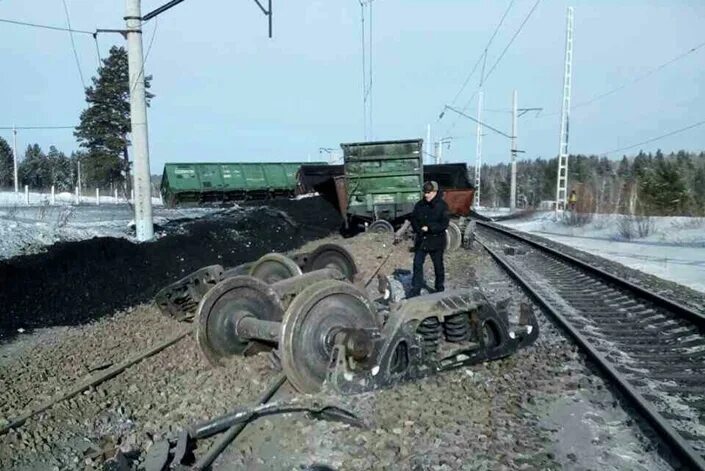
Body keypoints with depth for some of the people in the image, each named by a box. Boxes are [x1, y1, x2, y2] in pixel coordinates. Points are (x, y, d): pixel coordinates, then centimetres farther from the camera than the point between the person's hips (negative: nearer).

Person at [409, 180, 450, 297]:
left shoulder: (442, 206, -11)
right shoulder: (419, 205, 2)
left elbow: (444, 224, -16)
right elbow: (413, 219, 9)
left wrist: (429, 228, -24)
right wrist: (418, 229, -11)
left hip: (436, 241, -4)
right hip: (421, 240, 4)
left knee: (438, 265, 12)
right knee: (417, 264, 1)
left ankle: (440, 288, 29)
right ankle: (416, 290, 8)